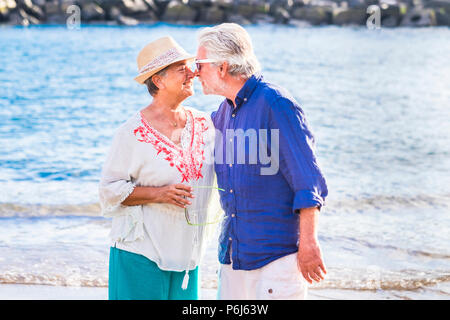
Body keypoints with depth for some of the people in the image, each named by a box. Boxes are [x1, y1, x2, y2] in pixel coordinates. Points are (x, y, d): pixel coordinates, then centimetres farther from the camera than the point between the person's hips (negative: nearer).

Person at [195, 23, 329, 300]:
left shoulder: (276, 105, -13)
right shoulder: (223, 112, 11)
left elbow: (308, 180, -16)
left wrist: (309, 244, -19)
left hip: (276, 254, -8)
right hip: (234, 256, 8)